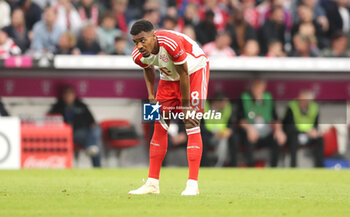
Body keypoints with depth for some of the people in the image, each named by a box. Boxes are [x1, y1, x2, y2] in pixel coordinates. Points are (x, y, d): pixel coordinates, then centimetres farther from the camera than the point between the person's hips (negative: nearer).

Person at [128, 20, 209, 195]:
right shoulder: (139, 55, -19)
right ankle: (152, 183, 5)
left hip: (194, 70, -6)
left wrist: (186, 107, -19)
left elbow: (184, 74, -26)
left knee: (192, 127, -15)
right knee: (159, 127, 0)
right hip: (169, 76, 6)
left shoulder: (171, 43, -38)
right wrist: (151, 94, -2)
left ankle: (192, 184, -17)